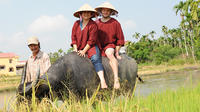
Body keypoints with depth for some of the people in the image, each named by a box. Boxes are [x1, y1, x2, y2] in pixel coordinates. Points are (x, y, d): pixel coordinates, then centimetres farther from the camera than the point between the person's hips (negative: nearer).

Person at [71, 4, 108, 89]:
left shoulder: (93, 25, -7)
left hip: (91, 47, -6)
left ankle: (103, 82, -41)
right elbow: (73, 38, 9)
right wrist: (75, 49, -3)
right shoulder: (76, 24, 8)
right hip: (79, 49, 6)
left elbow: (91, 40, -11)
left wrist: (84, 51, -17)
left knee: (95, 59, -29)